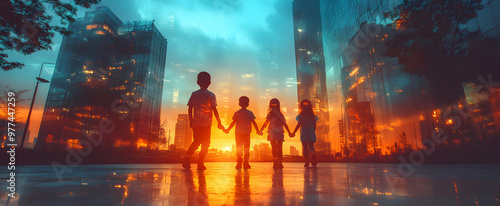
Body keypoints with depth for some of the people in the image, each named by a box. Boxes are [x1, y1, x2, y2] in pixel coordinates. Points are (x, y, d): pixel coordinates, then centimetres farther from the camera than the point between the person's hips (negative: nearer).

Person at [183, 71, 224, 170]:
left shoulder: (194, 94, 8)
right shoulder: (211, 95, 0)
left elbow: (190, 109, 7)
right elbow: (214, 109, -4)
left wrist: (191, 121, 17)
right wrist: (219, 122, 2)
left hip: (196, 122, 3)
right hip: (206, 123, -3)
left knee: (196, 142, 16)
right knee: (205, 143, 5)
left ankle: (188, 156, -5)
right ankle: (200, 163, 0)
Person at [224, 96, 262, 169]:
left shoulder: (237, 113, 1)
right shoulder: (250, 113, 1)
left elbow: (233, 122, -2)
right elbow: (254, 122, 0)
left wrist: (228, 129, 8)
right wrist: (258, 130, 8)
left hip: (238, 133, 0)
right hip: (247, 133, 0)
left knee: (239, 148, 7)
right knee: (247, 148, 8)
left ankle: (239, 163, 1)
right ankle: (246, 163, 7)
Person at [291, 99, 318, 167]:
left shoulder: (301, 116, -6)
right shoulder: (313, 116, 5)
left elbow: (298, 125, -7)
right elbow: (314, 126, 9)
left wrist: (293, 133, 1)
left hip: (304, 132, -2)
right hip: (311, 132, 2)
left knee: (305, 146, 5)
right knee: (311, 146, 10)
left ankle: (307, 161, 4)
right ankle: (313, 154, -20)